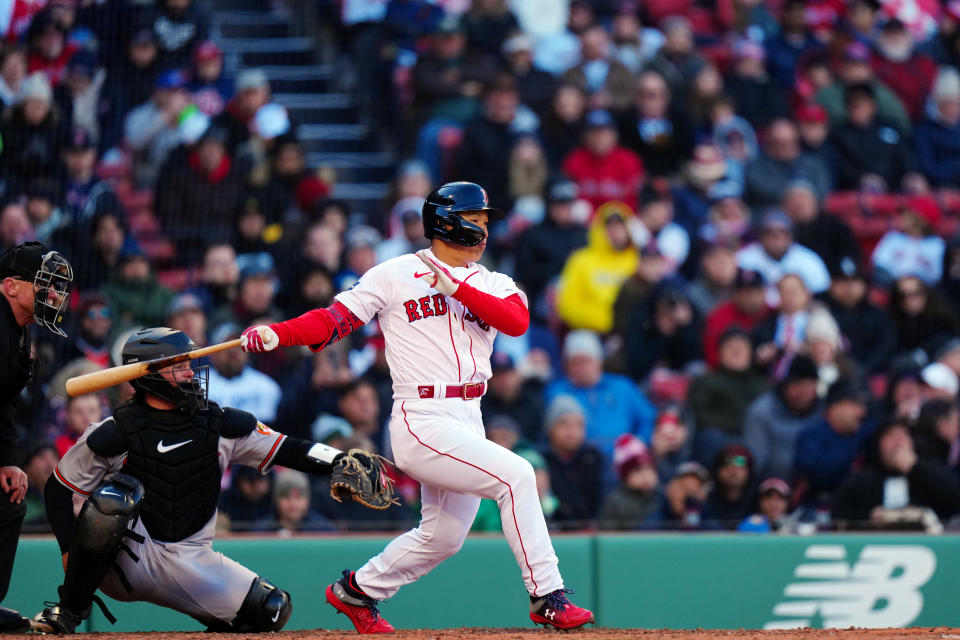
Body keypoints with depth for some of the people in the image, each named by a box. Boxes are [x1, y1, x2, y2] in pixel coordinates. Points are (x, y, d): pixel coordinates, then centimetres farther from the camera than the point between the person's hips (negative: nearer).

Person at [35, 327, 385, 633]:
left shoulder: (219, 424, 1)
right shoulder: (115, 433, -9)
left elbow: (287, 450, 4)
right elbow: (58, 491, -1)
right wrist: (70, 552, -14)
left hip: (192, 563, 3)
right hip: (130, 558, -3)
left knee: (271, 611, -13)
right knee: (114, 496, -34)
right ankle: (70, 610, -17)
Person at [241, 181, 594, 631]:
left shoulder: (491, 284, 13)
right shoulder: (395, 274, 1)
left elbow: (517, 321, -7)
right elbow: (335, 319, -2)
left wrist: (456, 287, -15)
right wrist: (279, 334, -18)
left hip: (469, 421, 7)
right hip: (422, 422, -7)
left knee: (443, 536, 15)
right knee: (516, 475, -21)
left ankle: (357, 592, 36)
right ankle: (547, 597, -17)